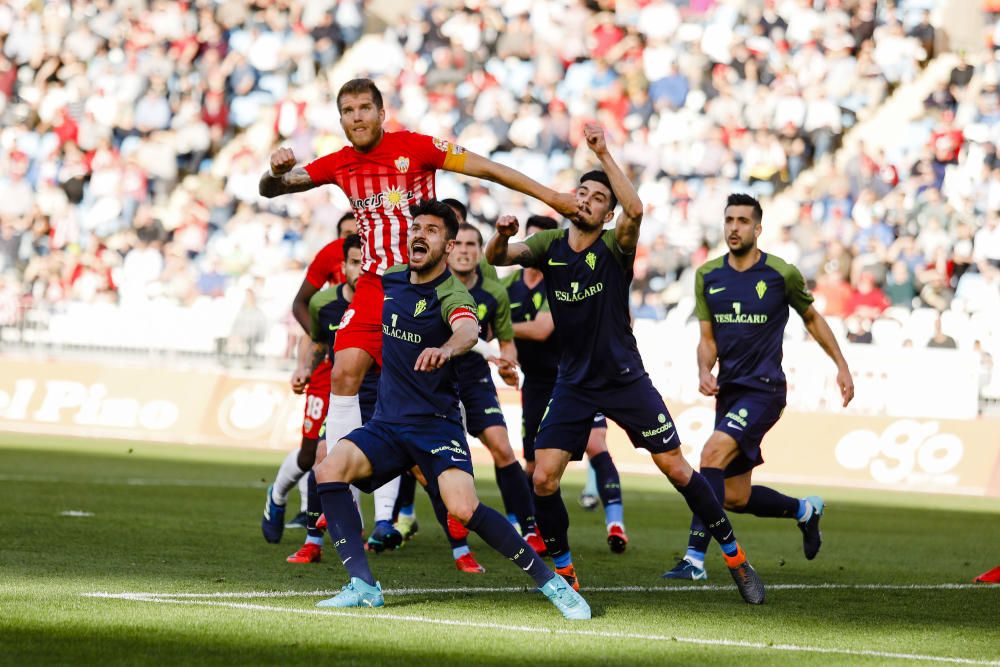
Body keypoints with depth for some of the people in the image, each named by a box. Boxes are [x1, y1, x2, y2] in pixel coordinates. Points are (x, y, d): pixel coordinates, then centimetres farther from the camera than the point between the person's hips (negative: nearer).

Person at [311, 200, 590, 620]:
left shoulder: (451, 294, -15)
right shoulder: (391, 279, 6)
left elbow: (468, 331, -40)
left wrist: (446, 349, -60)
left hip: (436, 424, -6)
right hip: (386, 423, 6)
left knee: (464, 509, -25)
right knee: (330, 469, -20)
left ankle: (548, 581, -7)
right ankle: (363, 586, -17)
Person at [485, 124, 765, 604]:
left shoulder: (615, 246, -10)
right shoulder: (550, 245, 1)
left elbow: (635, 210, -30)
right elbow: (496, 258, -7)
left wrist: (604, 154, -32)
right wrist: (501, 236, -30)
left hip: (624, 379, -3)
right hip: (573, 383, 3)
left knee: (676, 468, -2)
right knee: (543, 479, -10)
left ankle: (734, 557, 11)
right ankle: (563, 573, 9)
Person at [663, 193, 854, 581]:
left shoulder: (782, 274, -5)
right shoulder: (707, 276, 5)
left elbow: (812, 319, 11)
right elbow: (707, 338, 10)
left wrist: (842, 367, 12)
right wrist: (704, 371, -10)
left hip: (764, 389, -6)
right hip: (728, 390, 6)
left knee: (712, 454, -27)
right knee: (735, 498, 9)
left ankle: (695, 557, -26)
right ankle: (805, 510, 38)